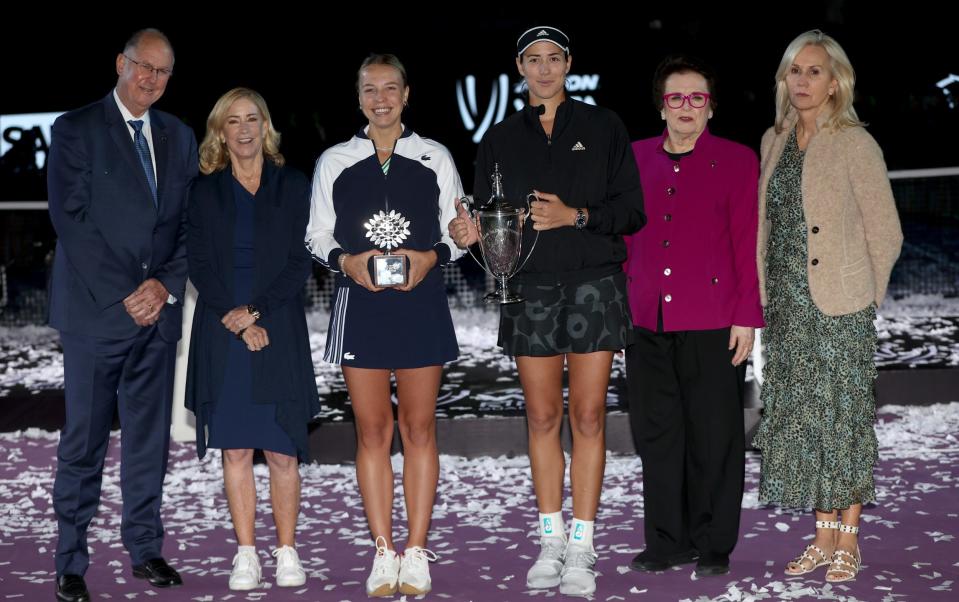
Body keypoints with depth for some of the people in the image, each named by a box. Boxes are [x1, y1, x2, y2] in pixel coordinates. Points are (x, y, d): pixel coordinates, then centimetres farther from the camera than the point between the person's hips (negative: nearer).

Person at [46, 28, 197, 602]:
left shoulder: (179, 136, 14)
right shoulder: (76, 129, -2)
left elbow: (190, 222, 11)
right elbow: (71, 219, -9)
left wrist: (166, 285, -5)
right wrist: (123, 295, -14)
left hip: (159, 310, 5)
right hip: (96, 309, -4)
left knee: (150, 436, 9)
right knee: (84, 441, 1)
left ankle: (145, 547, 19)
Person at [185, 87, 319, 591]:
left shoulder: (293, 187, 8)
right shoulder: (205, 192, 11)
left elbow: (299, 262, 1)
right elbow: (199, 265, 4)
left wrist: (256, 310, -9)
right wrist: (236, 319, -9)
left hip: (279, 332, -1)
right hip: (221, 335, 1)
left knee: (282, 452, -1)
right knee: (235, 450, 2)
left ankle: (286, 551, 8)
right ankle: (245, 554, 8)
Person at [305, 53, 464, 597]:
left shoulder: (435, 158, 7)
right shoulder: (334, 163, 8)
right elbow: (317, 235, 10)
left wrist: (431, 256, -10)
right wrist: (346, 261, -9)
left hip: (422, 302, 0)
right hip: (360, 304, 1)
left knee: (419, 426, 1)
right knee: (372, 429, 1)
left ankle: (416, 553, 7)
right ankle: (384, 552, 8)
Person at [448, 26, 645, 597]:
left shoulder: (603, 126, 5)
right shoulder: (501, 137, 10)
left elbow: (632, 210, 2)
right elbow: (488, 217, 9)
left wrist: (576, 216, -12)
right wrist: (473, 232, -14)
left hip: (594, 286, -1)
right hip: (531, 291, 2)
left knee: (588, 416, -2)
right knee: (543, 417, 5)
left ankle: (581, 546, 4)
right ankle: (551, 539, 16)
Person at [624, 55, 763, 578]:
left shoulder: (737, 161, 2)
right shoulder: (635, 159, 12)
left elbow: (748, 244, -1)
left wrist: (746, 318, -6)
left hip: (713, 323, -3)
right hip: (646, 322, 4)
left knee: (713, 436, 3)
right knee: (656, 434, 8)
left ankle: (714, 546, 15)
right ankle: (668, 542, 20)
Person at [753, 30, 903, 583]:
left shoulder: (855, 144, -8)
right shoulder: (775, 142, 10)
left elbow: (885, 233, -5)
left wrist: (864, 296, 0)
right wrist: (768, 296, 9)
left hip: (839, 308, -6)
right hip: (788, 307, 6)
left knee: (842, 418, 1)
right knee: (802, 419, 9)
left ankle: (848, 542, 13)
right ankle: (824, 537, 20)